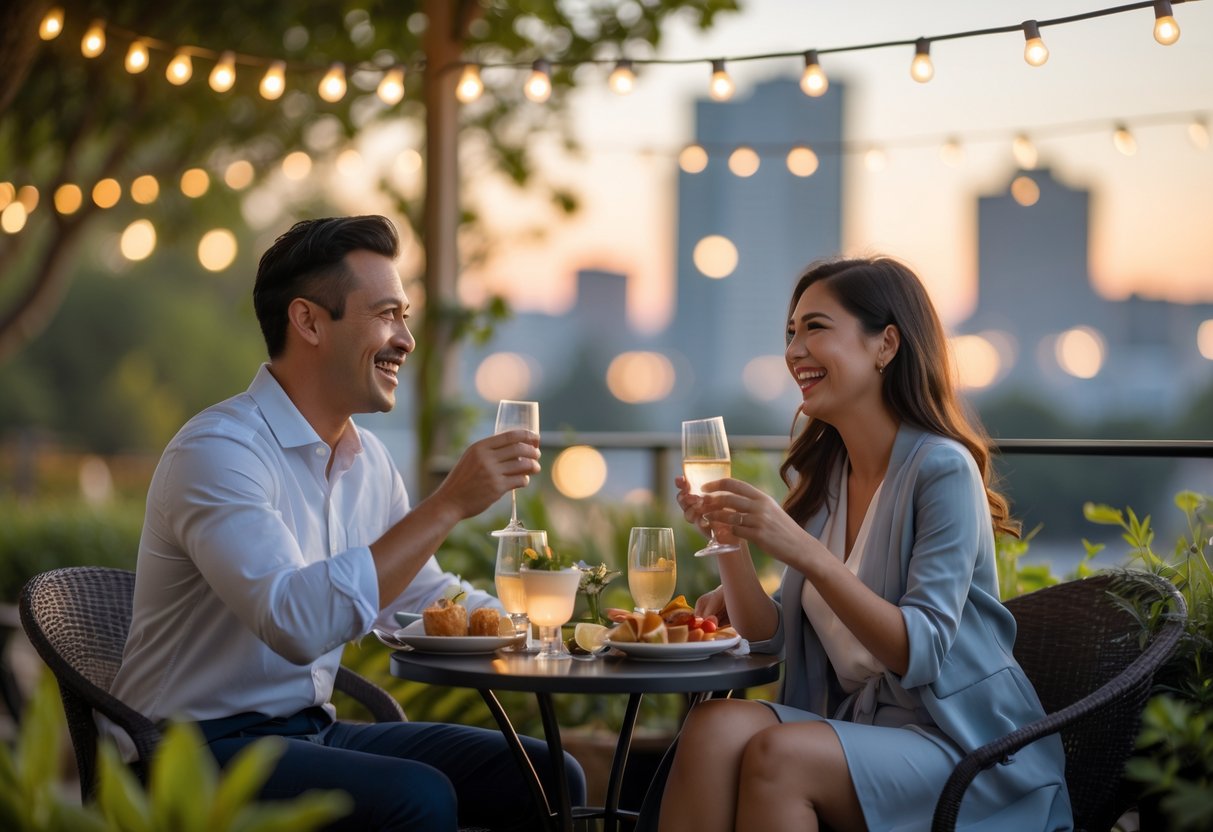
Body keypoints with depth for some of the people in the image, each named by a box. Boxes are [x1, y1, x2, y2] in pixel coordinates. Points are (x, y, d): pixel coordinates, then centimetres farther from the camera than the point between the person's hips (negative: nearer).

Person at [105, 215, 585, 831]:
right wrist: (448, 505, -29)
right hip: (201, 750, -8)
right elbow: (297, 623, -32)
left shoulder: (367, 458, 9)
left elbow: (428, 599, 21)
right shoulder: (216, 450, -18)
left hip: (311, 732, 8)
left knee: (549, 780, -2)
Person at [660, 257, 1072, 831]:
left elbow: (919, 653, -20)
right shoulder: (817, 475, 10)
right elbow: (772, 638, 7)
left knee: (777, 754, -31)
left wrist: (803, 551, -29)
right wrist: (730, 539, -9)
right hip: (855, 723, 6)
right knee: (714, 726, -23)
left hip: (963, 741, -6)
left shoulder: (943, 469, -12)